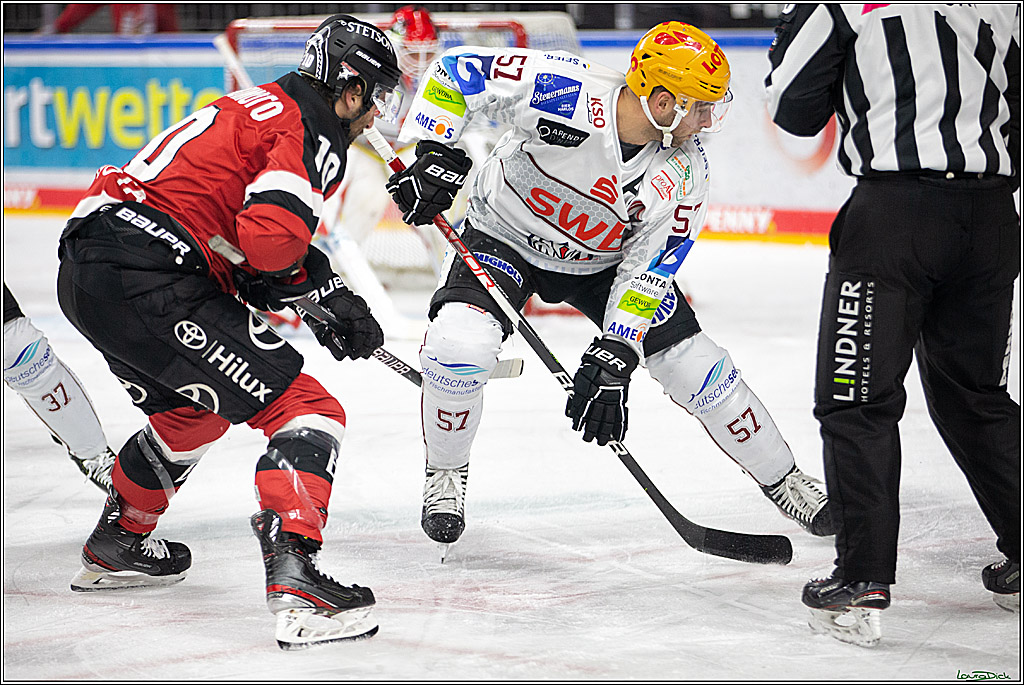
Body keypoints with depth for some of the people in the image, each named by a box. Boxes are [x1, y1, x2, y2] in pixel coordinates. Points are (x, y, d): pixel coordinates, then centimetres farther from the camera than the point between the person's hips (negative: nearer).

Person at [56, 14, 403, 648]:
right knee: (305, 410, -9)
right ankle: (295, 581, -24)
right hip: (150, 282, -10)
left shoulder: (261, 107, 24)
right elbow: (271, 234, -21)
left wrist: (330, 297, 19)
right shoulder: (315, 136, -5)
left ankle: (115, 547, 49)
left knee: (191, 412, 34)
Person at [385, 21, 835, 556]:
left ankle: (783, 479, 21)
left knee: (698, 368, -1)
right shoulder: (561, 90, -33)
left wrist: (612, 360, -26)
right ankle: (445, 475, -2)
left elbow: (648, 271, -18)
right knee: (460, 344, -29)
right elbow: (457, 70, -24)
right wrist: (435, 156, -30)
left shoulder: (684, 175, -21)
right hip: (504, 236, -3)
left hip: (602, 262, 3)